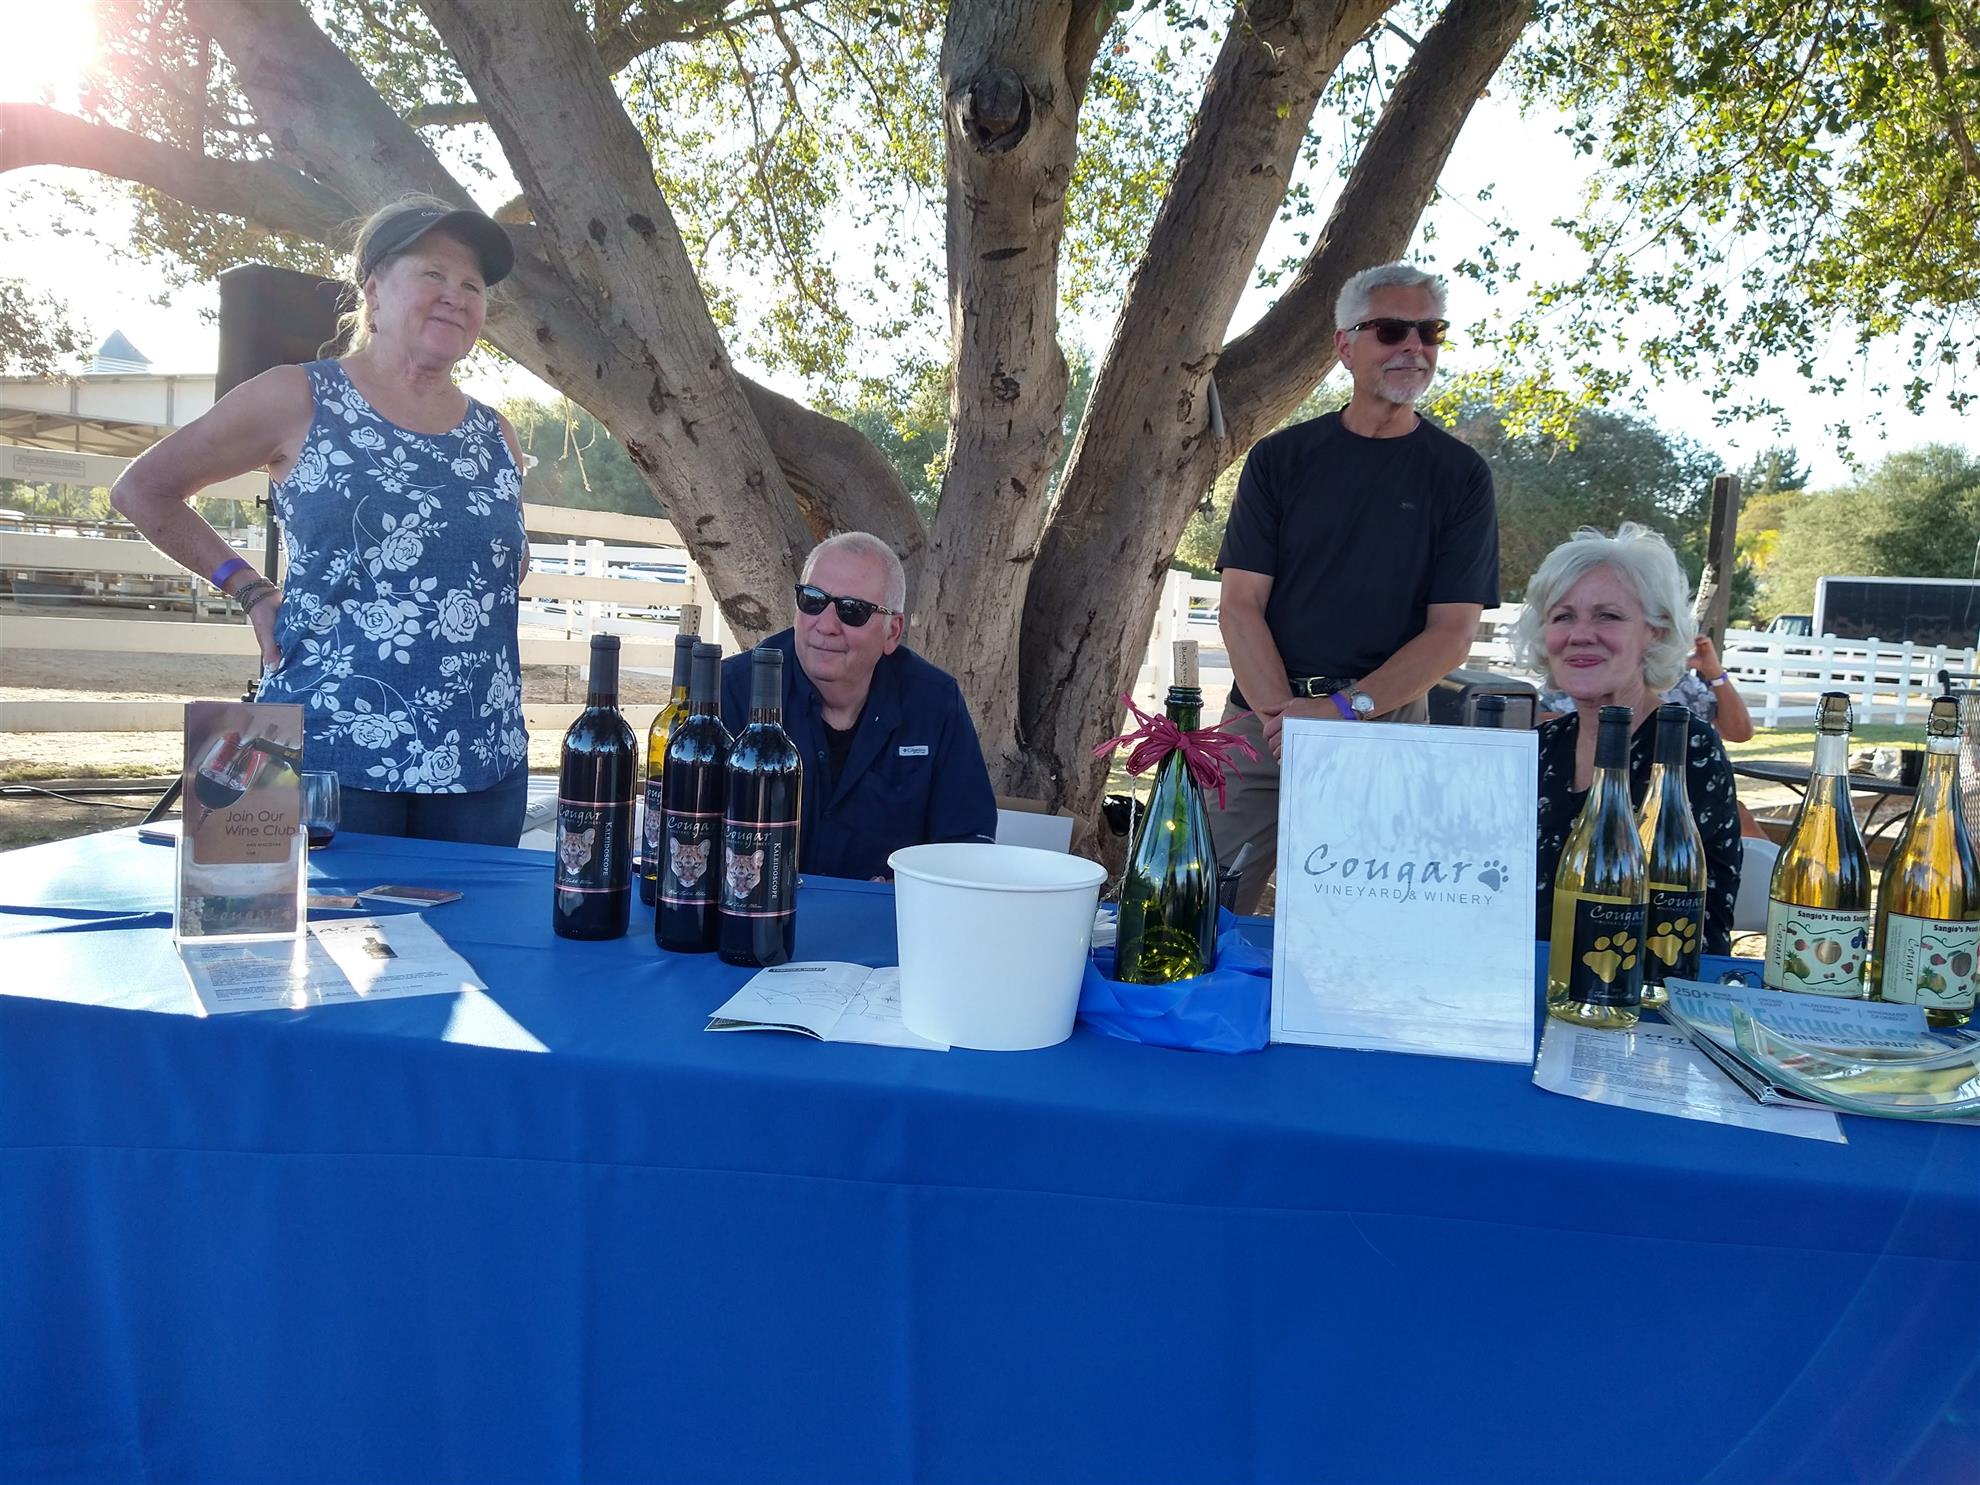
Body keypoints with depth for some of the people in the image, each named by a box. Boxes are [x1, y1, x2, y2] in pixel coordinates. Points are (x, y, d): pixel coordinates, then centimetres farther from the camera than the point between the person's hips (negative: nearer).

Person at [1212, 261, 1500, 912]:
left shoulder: (1460, 475, 5)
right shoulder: (1281, 457, 8)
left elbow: (1453, 632, -1)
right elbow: (1240, 604, 1)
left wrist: (1346, 709, -15)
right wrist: (1285, 712, -15)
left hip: (1386, 726, -1)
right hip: (1261, 718, 1)